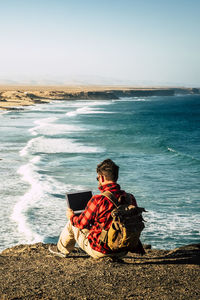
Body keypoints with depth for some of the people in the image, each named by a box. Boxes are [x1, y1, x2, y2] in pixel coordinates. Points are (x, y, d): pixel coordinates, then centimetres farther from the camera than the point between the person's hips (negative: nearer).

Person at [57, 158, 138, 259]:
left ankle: (62, 250, 46)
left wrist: (71, 217, 13)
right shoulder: (130, 198, -7)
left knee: (72, 224, 19)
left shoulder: (98, 200, -24)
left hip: (100, 251, -5)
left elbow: (82, 223, -10)